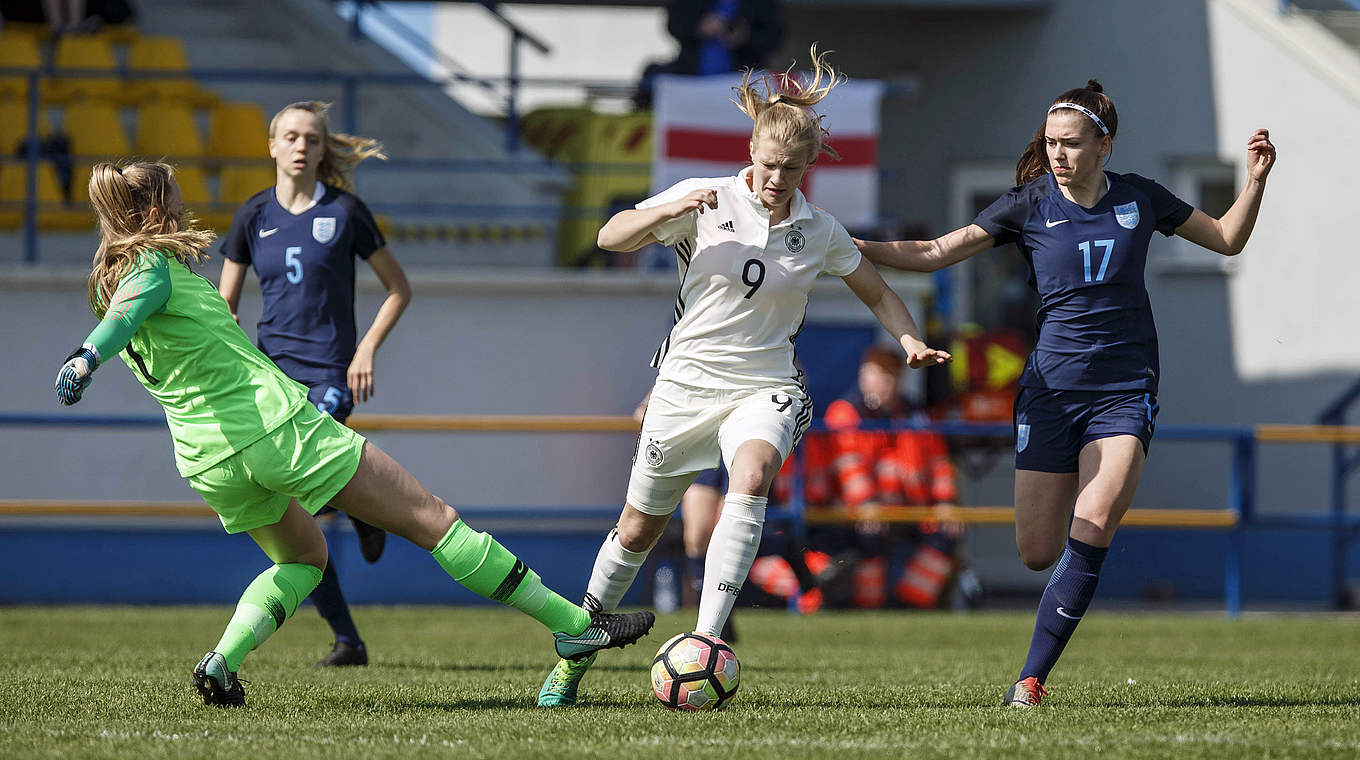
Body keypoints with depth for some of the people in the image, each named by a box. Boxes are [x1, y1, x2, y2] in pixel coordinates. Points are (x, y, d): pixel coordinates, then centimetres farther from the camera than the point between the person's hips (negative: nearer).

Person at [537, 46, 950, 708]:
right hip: (688, 379, 0)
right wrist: (669, 211, -26)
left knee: (750, 480, -33)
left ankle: (705, 643, -35)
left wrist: (913, 342, -2)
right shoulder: (709, 200, -6)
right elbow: (611, 237, -8)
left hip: (765, 387, 0)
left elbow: (877, 292, 16)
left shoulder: (820, 233, 0)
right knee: (639, 528, 9)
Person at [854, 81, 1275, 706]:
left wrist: (1255, 181, 2)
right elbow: (936, 253, 0)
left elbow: (1227, 239, 18)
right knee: (1037, 553, -4)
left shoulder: (1139, 199, 6)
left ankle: (1032, 677, -16)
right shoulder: (1031, 205, 1)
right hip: (1052, 389, 1)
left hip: (1126, 389, 0)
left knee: (1093, 526, -21)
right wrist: (851, 246, -10)